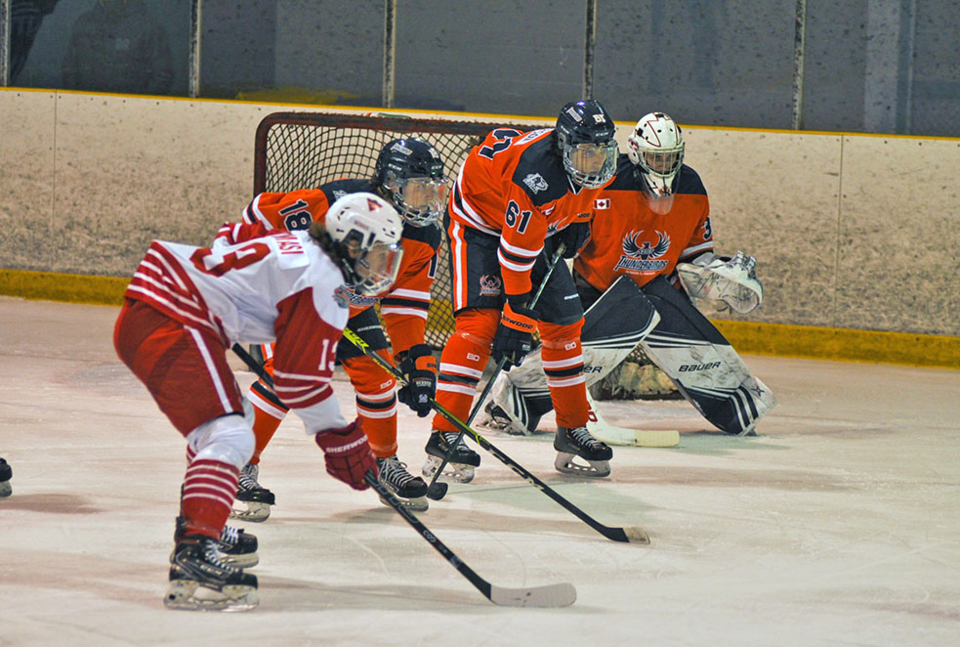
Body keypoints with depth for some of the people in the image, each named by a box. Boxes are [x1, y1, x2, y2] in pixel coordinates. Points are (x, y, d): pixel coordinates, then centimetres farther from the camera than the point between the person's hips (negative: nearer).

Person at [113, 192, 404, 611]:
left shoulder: (297, 245, 18)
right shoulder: (324, 283, -10)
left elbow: (231, 237, 36)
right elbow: (301, 376, -11)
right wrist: (339, 439, -1)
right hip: (169, 323, -11)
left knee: (230, 417, 29)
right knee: (228, 435, -22)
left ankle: (197, 527, 40)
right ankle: (193, 556, -39)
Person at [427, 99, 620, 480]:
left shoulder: (600, 161, -16)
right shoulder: (536, 172, -38)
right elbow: (516, 252, -35)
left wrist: (579, 219, 3)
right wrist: (517, 320, -33)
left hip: (539, 228, 8)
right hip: (479, 223, -8)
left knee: (564, 325, 6)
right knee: (480, 321, -22)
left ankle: (573, 433, 18)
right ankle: (445, 437, -23)